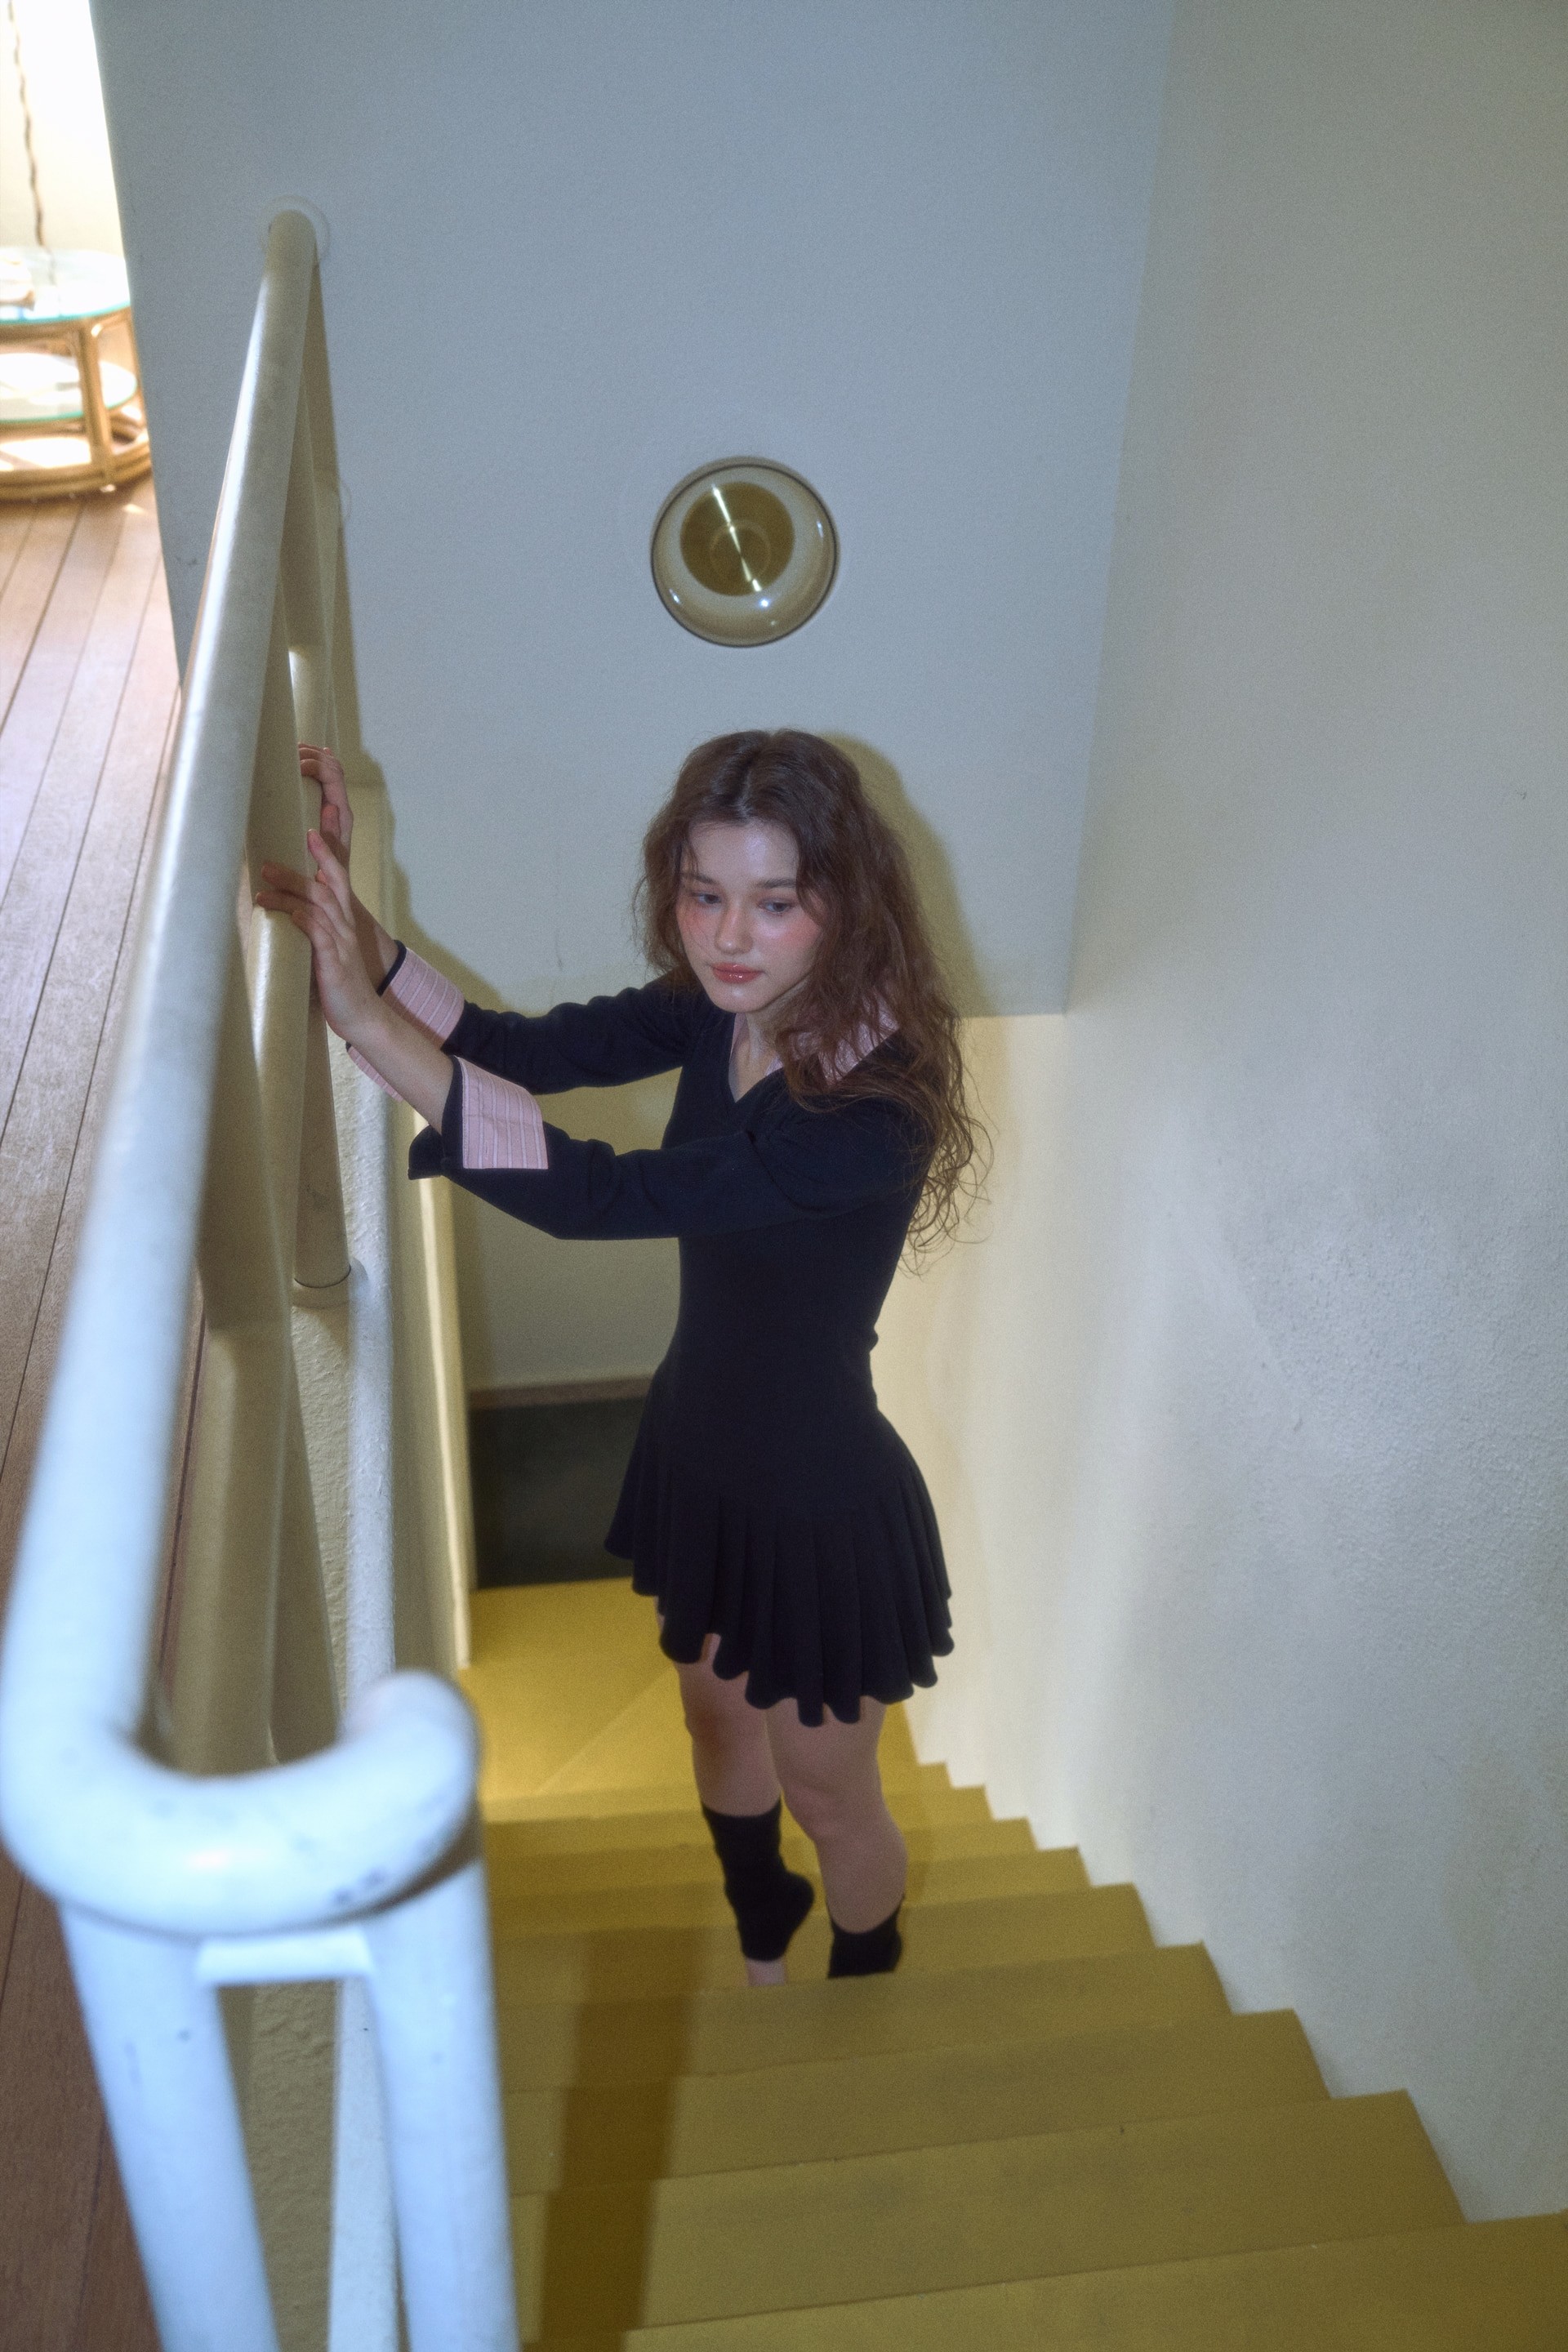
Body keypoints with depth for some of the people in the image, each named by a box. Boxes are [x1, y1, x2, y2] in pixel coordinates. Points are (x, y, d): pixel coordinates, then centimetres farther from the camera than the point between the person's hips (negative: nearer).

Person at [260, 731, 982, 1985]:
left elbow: (600, 1196, -40)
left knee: (830, 1797, 20)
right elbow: (530, 1048, -8)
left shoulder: (872, 1109, -34)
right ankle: (761, 1953, 61)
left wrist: (369, 1023, -43)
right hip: (702, 1451, 7)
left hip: (820, 1504, -7)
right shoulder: (715, 1009, -12)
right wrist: (355, 933, -23)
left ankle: (865, 2007, 53)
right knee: (718, 1727, 30)